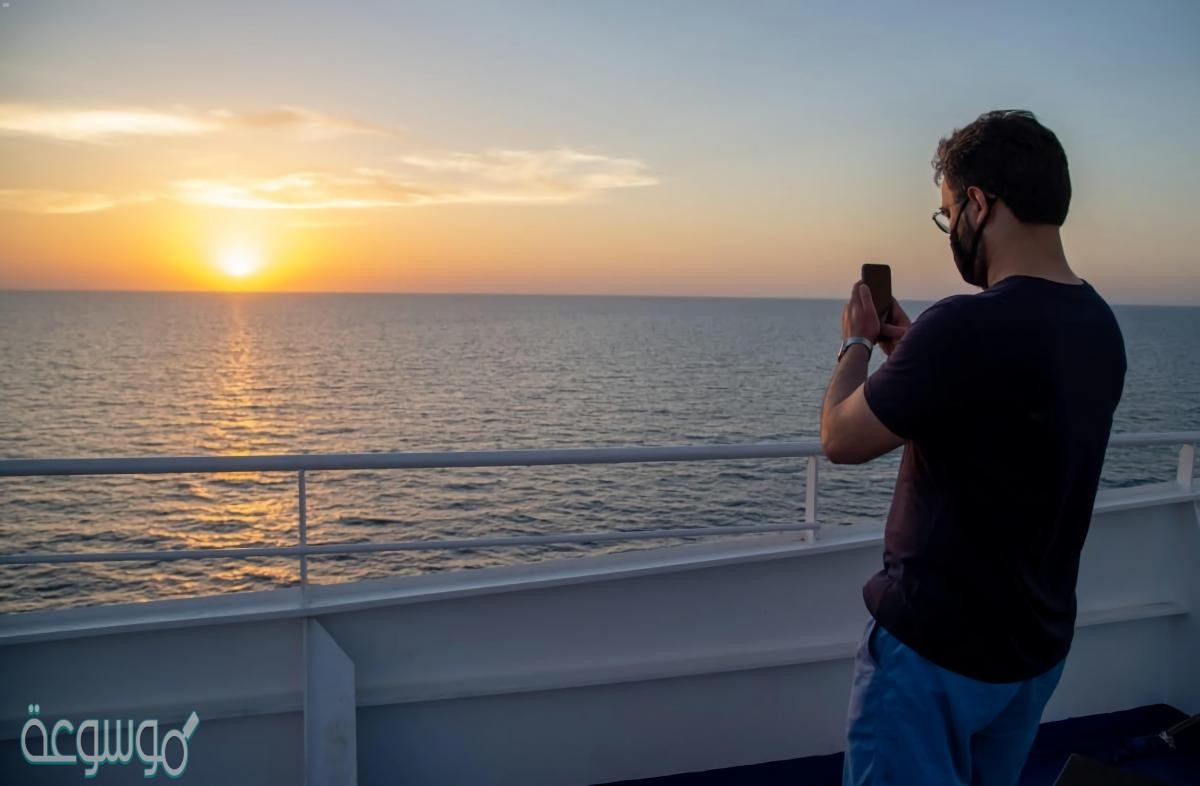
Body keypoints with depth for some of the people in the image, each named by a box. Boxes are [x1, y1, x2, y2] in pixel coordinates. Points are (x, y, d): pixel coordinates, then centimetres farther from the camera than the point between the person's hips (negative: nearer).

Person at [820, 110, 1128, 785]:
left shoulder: (969, 324, -27)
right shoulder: (1100, 326, 1)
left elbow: (841, 440, -16)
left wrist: (858, 342, 1)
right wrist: (908, 347, 13)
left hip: (939, 648, -8)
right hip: (1040, 642, 8)